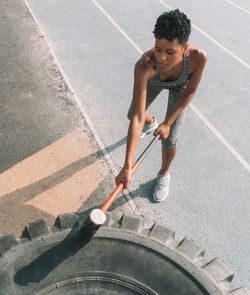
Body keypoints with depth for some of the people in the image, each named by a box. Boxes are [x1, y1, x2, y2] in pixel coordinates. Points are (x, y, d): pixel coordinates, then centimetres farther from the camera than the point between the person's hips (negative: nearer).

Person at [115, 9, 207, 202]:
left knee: (169, 140, -6)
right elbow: (137, 117, -49)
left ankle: (164, 174, 28)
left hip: (180, 85, -1)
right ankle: (151, 123, 61)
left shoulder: (198, 57, -44)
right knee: (132, 114, 20)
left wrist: (168, 123, -25)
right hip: (153, 80, 1)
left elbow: (190, 91, -22)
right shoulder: (144, 65, -47)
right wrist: (127, 167, -52)